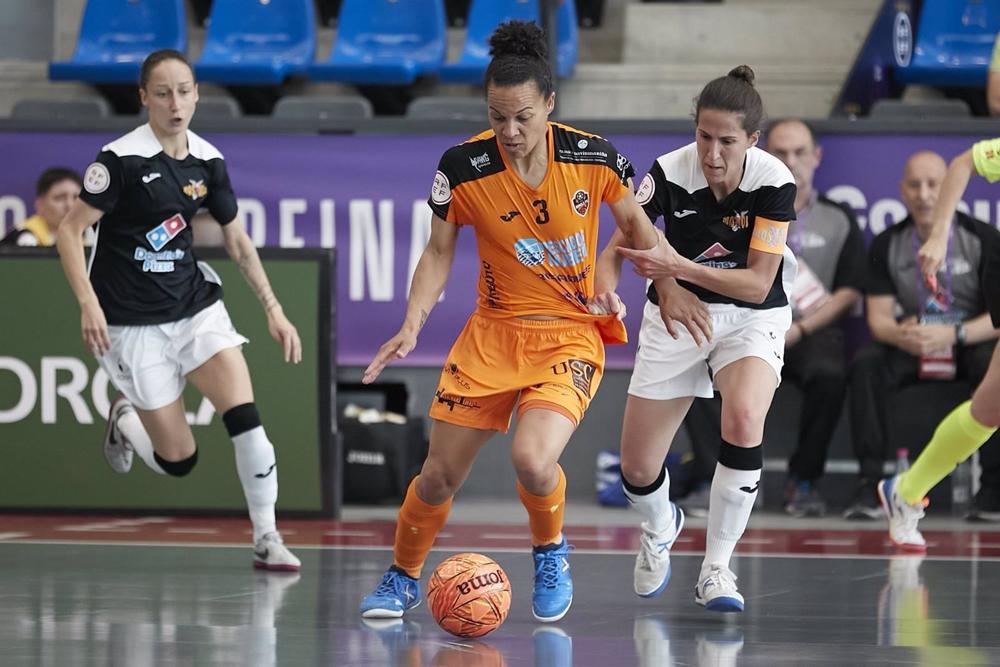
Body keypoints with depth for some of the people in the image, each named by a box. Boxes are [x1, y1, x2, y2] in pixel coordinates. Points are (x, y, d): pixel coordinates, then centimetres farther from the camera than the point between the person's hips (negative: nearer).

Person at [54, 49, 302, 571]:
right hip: (133, 323, -4)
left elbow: (237, 240, 13)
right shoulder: (122, 159, -15)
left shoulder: (208, 161, 1)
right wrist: (89, 303, -25)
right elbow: (70, 230, -13)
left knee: (244, 415, -17)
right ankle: (124, 420, 32)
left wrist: (273, 309, 8)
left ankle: (266, 540, -6)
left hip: (195, 306, 4)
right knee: (178, 461, -1)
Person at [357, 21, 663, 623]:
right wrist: (412, 325, -11)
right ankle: (403, 578, 30)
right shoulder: (463, 166, -11)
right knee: (440, 476, 2)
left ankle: (551, 552, 7)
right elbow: (439, 252, 1)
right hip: (495, 333, 2)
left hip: (573, 335, -2)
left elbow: (636, 225, 6)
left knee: (533, 460, -26)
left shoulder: (593, 157, -13)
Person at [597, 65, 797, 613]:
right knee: (637, 469, 1)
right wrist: (605, 299, -34)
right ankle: (660, 530, 41)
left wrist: (679, 267, -28)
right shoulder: (670, 173, -19)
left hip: (752, 319, -1)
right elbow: (612, 253, -13)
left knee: (744, 418, -32)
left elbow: (757, 283, -18)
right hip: (678, 315, 1)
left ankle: (717, 568, -15)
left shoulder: (773, 181, -20)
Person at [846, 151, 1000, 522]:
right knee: (866, 364, -27)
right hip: (912, 346, 3)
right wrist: (900, 335, -26)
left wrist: (954, 334, -28)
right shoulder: (887, 245, 1)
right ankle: (869, 485, -28)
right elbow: (879, 316, -1)